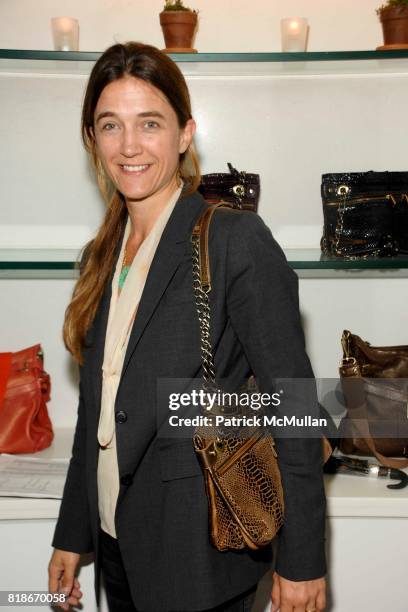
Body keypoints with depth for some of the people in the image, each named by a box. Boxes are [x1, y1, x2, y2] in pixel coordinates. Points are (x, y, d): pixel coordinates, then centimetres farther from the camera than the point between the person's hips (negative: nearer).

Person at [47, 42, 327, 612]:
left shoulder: (237, 239, -15)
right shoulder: (103, 255, 5)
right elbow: (97, 409, 10)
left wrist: (301, 562, -13)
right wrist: (71, 536, 13)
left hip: (201, 550, -6)